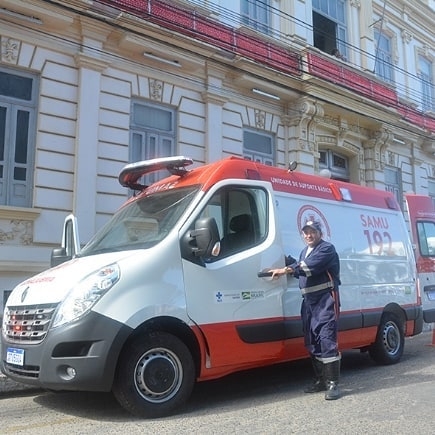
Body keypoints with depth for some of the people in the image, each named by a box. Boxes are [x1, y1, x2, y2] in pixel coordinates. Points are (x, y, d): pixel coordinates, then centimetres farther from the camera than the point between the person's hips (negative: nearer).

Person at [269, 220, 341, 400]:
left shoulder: (327, 249, -8)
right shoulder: (305, 251, 21)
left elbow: (310, 267, -22)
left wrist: (286, 270, -23)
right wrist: (289, 264, 7)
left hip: (325, 300, -8)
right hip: (308, 301, 9)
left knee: (327, 339, -14)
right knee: (312, 342, 10)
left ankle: (332, 383, -10)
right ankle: (320, 380, 20)